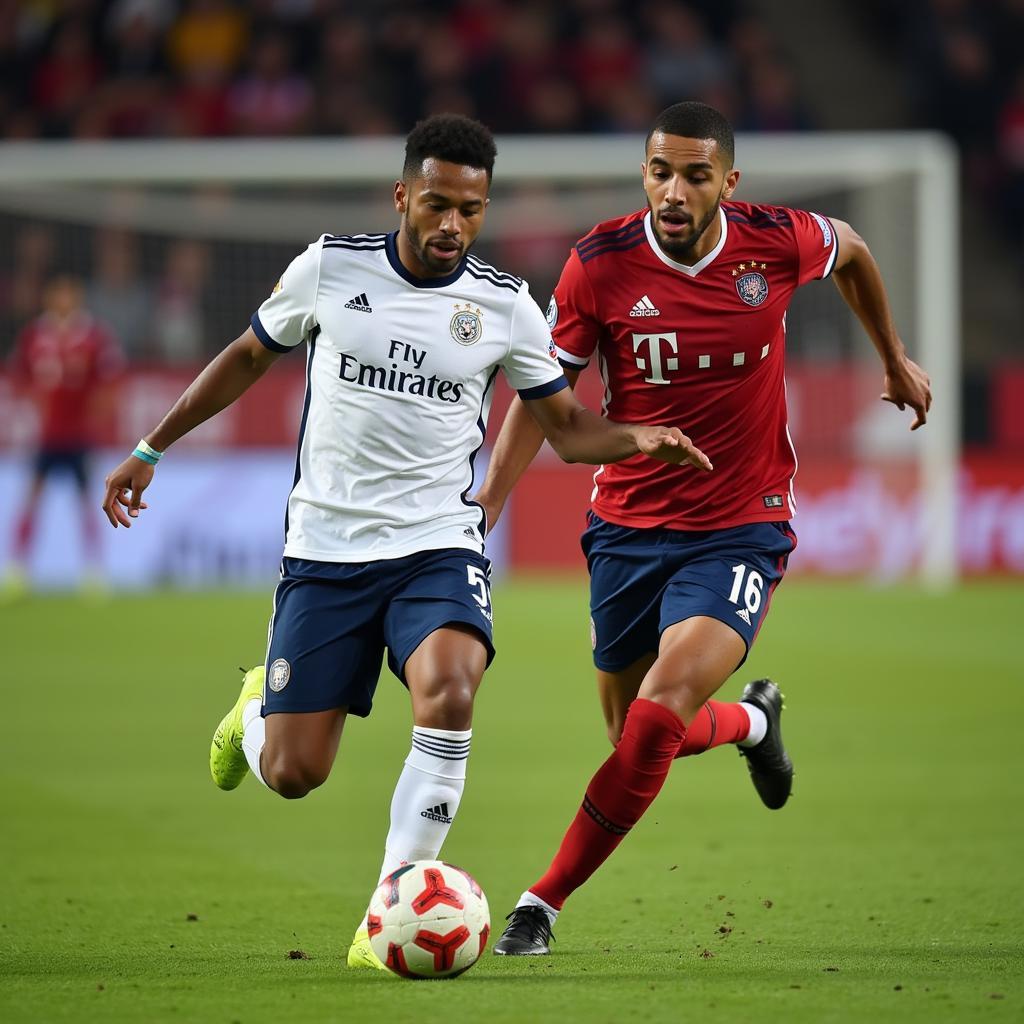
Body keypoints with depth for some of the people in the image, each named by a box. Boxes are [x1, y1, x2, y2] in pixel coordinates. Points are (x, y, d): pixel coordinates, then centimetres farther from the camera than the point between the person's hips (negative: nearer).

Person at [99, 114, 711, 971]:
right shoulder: (329, 269, -2)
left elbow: (567, 427, 6)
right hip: (325, 547, 0)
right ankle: (258, 704, 38)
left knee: (448, 692, -31)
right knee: (290, 775, -2)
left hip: (438, 545, 0)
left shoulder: (505, 305, -2)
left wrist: (642, 439, -15)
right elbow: (249, 358, 14)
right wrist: (152, 449, 16)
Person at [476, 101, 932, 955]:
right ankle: (754, 721, 47)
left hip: (742, 529, -2)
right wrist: (483, 507, -8)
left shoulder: (777, 243, -11)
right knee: (637, 738, 12)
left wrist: (894, 358, 26)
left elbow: (851, 250, 14)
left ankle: (546, 900, -9)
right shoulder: (602, 262, -12)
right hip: (629, 525, 2)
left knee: (660, 715, -22)